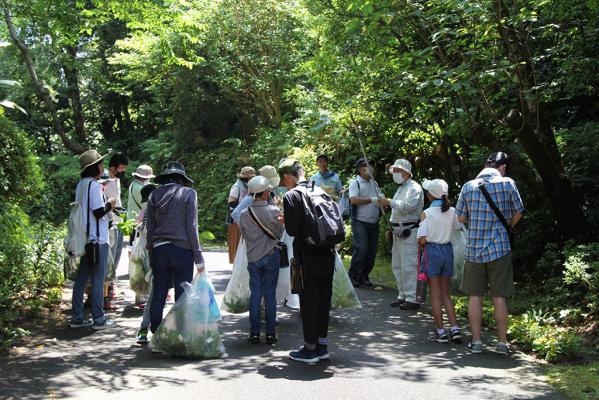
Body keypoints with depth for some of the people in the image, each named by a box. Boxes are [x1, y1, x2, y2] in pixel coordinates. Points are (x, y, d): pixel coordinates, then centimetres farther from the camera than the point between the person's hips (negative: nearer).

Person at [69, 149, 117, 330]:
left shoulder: (81, 185, 12)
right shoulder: (94, 185, -14)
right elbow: (99, 212, -18)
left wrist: (105, 204, 15)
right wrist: (109, 204, -1)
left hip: (83, 239, 8)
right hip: (97, 240, -8)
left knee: (81, 279, 11)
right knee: (98, 280, -2)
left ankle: (77, 318, 16)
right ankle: (99, 319, 3)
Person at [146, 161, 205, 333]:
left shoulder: (154, 195, 6)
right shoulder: (188, 193, -4)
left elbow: (150, 228, 8)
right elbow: (191, 227, -7)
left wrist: (151, 256, 15)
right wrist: (198, 256, -3)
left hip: (159, 250, 3)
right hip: (182, 250, -3)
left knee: (158, 295, 10)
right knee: (182, 296, 2)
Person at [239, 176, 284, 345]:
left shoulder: (244, 214, -7)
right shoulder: (274, 211, -13)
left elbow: (244, 234, 7)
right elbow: (279, 233, 1)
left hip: (253, 257, 2)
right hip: (271, 256, -2)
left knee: (255, 293, 7)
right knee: (270, 293, 4)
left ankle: (254, 332, 7)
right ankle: (270, 332, 7)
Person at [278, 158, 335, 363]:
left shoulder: (291, 196, -11)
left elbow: (292, 230, -16)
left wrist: (285, 222, 4)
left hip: (307, 257, -6)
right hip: (327, 254, 6)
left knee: (308, 302, 4)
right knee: (323, 299, 14)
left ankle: (310, 348, 11)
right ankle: (322, 345, 23)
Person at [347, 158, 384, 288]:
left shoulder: (374, 183, 17)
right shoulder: (355, 183, -4)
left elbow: (381, 198, 22)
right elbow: (354, 200, -18)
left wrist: (382, 199, -3)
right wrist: (372, 200, -20)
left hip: (374, 223, 7)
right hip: (360, 222, -7)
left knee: (372, 250, 6)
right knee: (361, 249, -13)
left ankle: (364, 276, 17)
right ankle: (352, 276, -1)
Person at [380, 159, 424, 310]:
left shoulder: (414, 187, -10)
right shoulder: (400, 188, 20)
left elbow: (408, 206, -25)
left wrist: (390, 202, -16)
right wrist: (392, 229, 19)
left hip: (409, 232, -10)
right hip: (398, 232, 10)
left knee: (409, 266, -10)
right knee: (397, 265, 14)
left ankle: (412, 299, -8)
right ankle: (403, 295, 23)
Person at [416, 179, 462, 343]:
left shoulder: (427, 213, -13)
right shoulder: (452, 211, -2)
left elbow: (422, 240, -18)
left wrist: (421, 244, 4)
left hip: (432, 251, -4)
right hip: (448, 250, 4)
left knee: (435, 294, 5)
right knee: (446, 294, 15)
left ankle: (440, 332, 8)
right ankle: (455, 328, 7)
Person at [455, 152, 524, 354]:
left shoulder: (469, 186, -1)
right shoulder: (507, 184, -6)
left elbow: (461, 218, 4)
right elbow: (518, 213, 5)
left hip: (474, 248, 1)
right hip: (500, 247, -1)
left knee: (475, 296, 9)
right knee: (499, 296, 6)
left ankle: (476, 341, 11)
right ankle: (502, 342, 13)